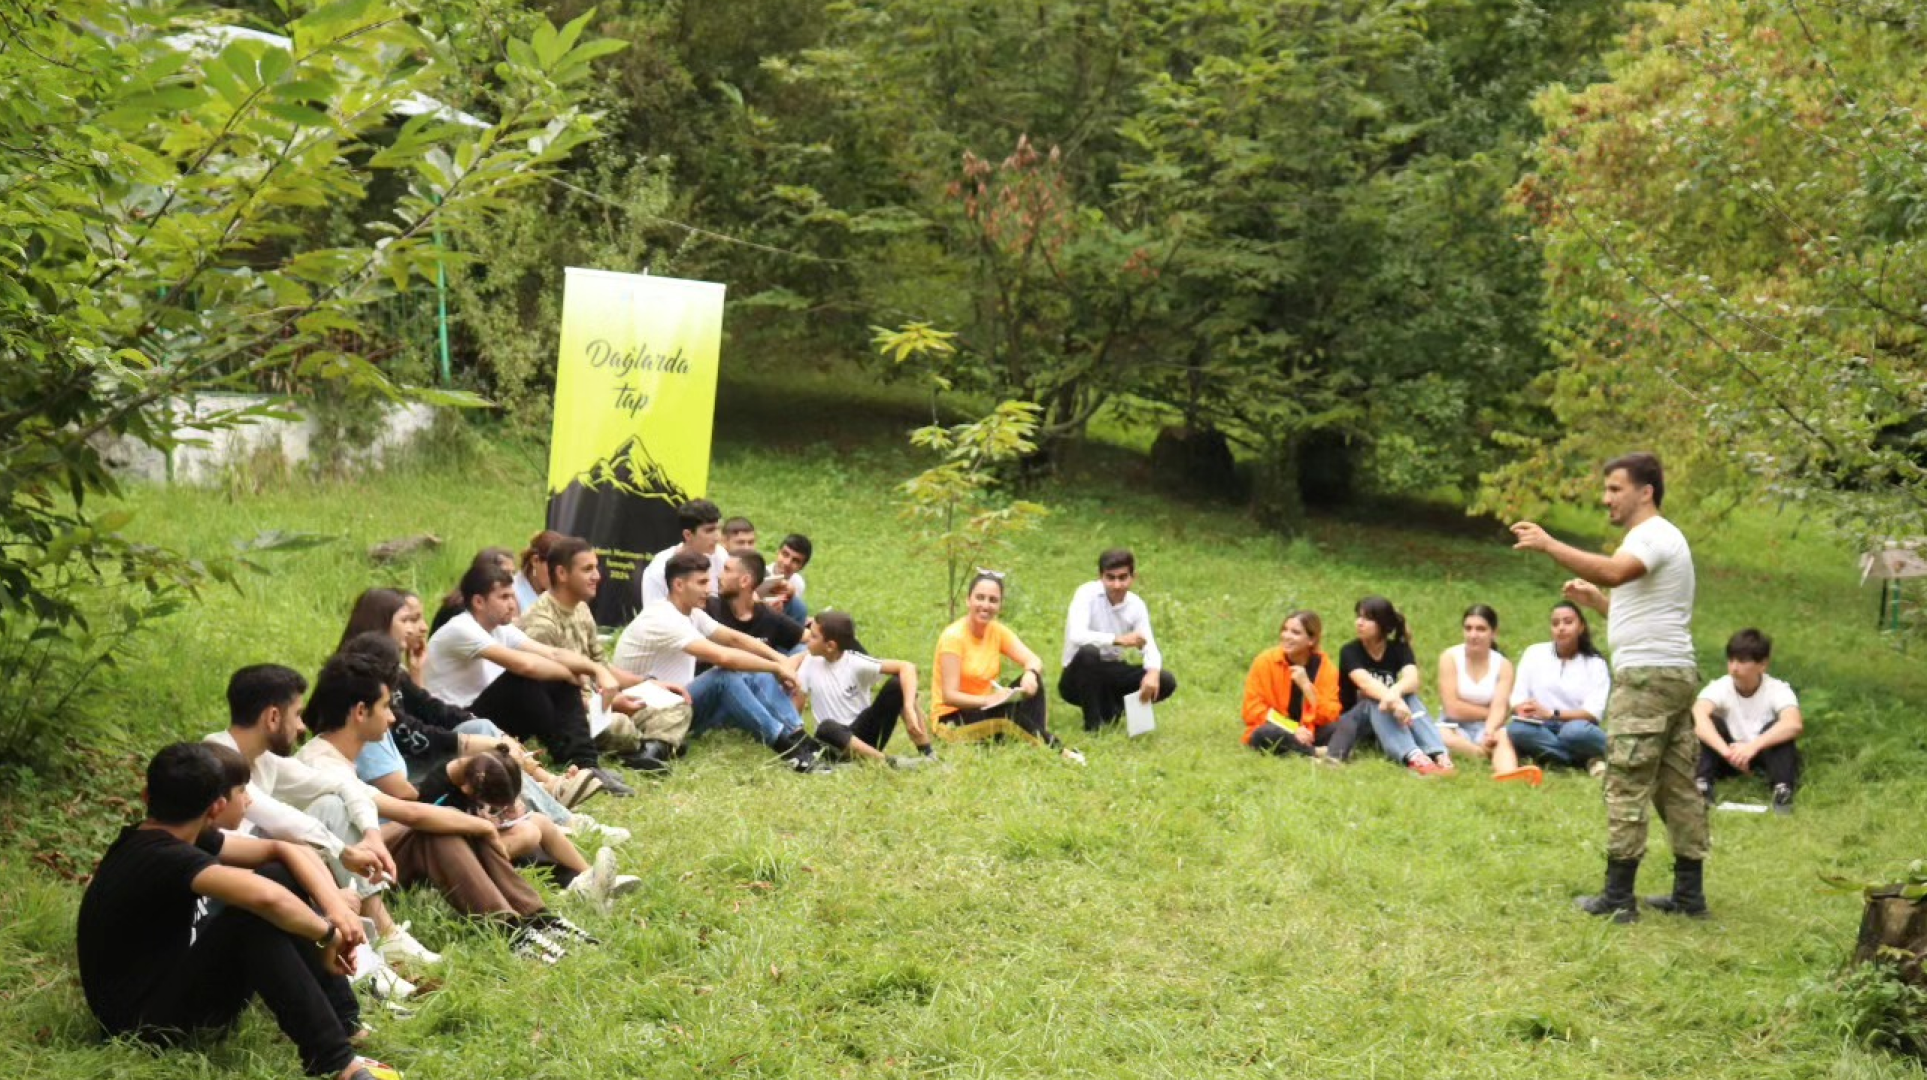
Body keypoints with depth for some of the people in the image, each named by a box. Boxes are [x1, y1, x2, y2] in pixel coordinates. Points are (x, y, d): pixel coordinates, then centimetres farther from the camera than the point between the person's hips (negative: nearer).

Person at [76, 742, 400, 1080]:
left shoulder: (174, 838, 3)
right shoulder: (161, 858, -25)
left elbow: (284, 849, 4)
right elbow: (263, 896, -42)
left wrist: (334, 902, -13)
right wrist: (327, 933, -25)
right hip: (145, 1019, -10)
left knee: (281, 878, 3)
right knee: (256, 913, -29)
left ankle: (346, 1027, -1)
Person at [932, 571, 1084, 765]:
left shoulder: (998, 632, 2)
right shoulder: (953, 636, -17)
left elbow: (1033, 660, -10)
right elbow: (949, 696, -22)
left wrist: (1030, 674, -34)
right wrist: (989, 700, -37)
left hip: (986, 710, 7)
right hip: (952, 719, -7)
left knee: (1033, 680, -16)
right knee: (1009, 711, -34)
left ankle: (1038, 740, -26)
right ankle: (1055, 749, -23)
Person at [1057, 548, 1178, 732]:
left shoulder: (1136, 605, -5)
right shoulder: (1088, 594, -19)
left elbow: (1149, 647, -12)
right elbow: (1076, 636, -35)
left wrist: (1153, 673, -35)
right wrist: (1118, 640, -45)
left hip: (1109, 674, 5)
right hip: (1079, 678, -5)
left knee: (1165, 682, -15)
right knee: (1088, 652, -38)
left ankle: (1109, 709, 6)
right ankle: (1093, 723, -21)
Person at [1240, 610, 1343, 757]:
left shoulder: (1326, 667, -3)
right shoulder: (1265, 662, -7)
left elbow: (1329, 717, -10)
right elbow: (1253, 710, -10)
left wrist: (1307, 686, -21)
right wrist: (1292, 730, -19)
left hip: (1308, 735, 2)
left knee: (1349, 725, -23)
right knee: (1267, 732, -36)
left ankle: (1333, 757, -46)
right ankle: (1320, 753, -33)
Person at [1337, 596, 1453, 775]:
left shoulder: (1399, 649, -3)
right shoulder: (1350, 652, -12)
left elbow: (1412, 679, -25)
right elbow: (1366, 683, -33)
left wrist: (1395, 692, -49)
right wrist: (1394, 700, -52)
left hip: (1388, 720, 3)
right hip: (1353, 721, -3)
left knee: (1408, 697, -27)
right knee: (1376, 701, -34)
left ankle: (1439, 756, -48)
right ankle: (1413, 758, -57)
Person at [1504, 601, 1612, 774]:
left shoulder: (1595, 663, 6)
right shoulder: (1534, 653, 11)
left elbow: (1593, 712, -7)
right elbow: (1518, 698, 3)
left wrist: (1551, 714, -21)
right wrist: (1525, 710, -22)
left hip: (1577, 727, -3)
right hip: (1541, 730, 3)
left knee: (1575, 731, -40)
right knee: (1517, 729, -34)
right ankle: (1588, 760, -27)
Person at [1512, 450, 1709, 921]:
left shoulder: (1652, 535, -10)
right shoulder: (1658, 538, 23)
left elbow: (1614, 571, -33)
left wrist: (1549, 545, -33)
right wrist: (1595, 600, 19)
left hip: (1647, 676, -11)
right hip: (1674, 675, 11)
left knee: (1627, 786, -9)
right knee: (1677, 786, 10)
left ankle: (1618, 897, -9)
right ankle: (1690, 894, 14)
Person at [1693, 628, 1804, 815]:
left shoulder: (1777, 689, -20)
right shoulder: (1720, 687, -18)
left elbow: (1794, 724, -41)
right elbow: (1698, 714, -39)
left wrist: (1752, 746, -54)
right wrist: (1725, 750, -55)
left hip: (1765, 754, -1)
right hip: (1730, 757, 1)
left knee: (1776, 728, -32)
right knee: (1709, 724, -27)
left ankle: (1782, 791, -32)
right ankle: (1702, 785, -30)